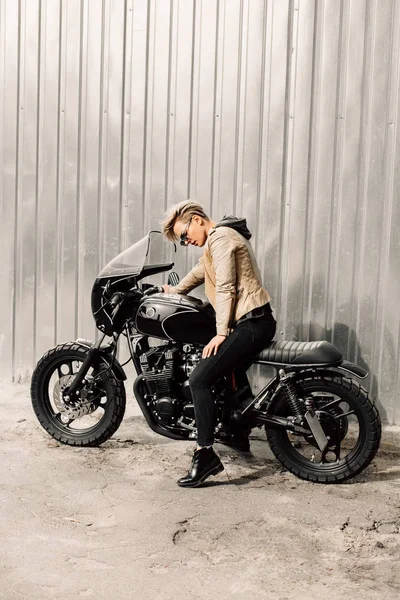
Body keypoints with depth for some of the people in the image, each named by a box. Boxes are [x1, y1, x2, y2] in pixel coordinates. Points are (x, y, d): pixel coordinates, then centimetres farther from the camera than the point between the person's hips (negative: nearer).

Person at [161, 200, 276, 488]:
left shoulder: (219, 237, -9)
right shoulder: (225, 235, 23)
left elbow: (226, 288, -16)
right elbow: (201, 271, 39)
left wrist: (222, 333, -16)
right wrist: (176, 290, 51)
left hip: (249, 323, -11)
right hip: (258, 321, 11)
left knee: (199, 379, -15)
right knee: (229, 370, 27)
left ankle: (206, 454, -15)